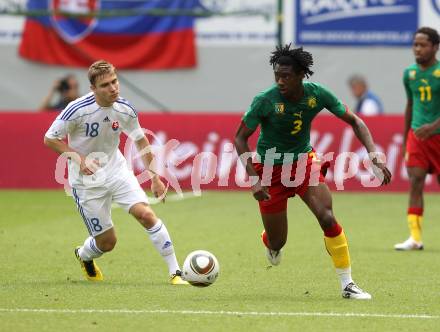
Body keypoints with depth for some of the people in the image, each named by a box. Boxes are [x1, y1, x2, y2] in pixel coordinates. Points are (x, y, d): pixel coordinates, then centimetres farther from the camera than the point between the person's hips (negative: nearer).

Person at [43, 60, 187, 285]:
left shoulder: (125, 110, -9)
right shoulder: (77, 110, -22)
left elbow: (140, 140, 9)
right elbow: (50, 139, -11)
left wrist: (154, 177, 8)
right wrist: (78, 158, -24)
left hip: (116, 170, 3)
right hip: (87, 180, -3)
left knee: (145, 214, -19)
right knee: (107, 242, 1)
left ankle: (175, 272, -10)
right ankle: (84, 256, 39)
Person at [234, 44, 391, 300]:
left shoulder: (317, 94, -15)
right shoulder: (266, 101, -23)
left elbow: (354, 121, -3)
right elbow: (240, 138, -14)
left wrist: (374, 156, -16)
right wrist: (254, 180, -24)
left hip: (304, 161, 2)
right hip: (270, 170, -2)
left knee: (327, 217, -21)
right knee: (277, 243, 4)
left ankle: (347, 284, -11)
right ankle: (270, 243, 46)